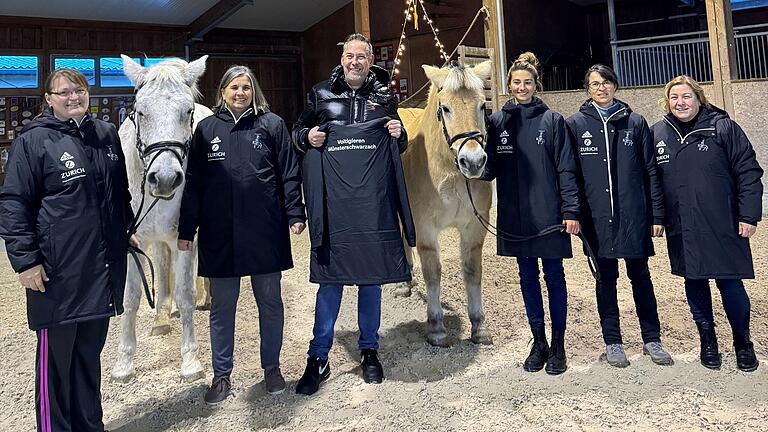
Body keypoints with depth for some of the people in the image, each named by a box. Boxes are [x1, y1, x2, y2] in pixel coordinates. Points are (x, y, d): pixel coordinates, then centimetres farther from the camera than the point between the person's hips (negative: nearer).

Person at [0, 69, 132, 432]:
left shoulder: (107, 134, 10)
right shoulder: (34, 140, -6)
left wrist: (127, 231, 20)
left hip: (103, 266, 6)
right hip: (58, 269, -5)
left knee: (90, 350, 17)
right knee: (55, 355, 5)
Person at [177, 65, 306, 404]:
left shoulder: (271, 125, 3)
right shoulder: (206, 128, 7)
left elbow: (289, 174, 2)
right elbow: (193, 183, 7)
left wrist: (295, 214, -6)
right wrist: (186, 229, 4)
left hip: (265, 231, -1)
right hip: (220, 233, 1)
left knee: (270, 303, 11)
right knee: (221, 307, 11)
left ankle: (271, 368, 29)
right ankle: (222, 375, 26)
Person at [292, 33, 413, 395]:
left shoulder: (384, 98, 11)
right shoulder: (320, 95, 7)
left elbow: (399, 147, 21)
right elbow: (297, 132, 18)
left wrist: (398, 135, -1)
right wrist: (307, 137, -4)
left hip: (374, 203, 2)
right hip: (333, 203, -1)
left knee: (371, 277, 10)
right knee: (330, 280, 1)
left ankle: (369, 351, 26)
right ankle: (318, 359, 14)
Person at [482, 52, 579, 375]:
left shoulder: (552, 120, -1)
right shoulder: (498, 121, 6)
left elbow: (566, 169, -3)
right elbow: (492, 168, 5)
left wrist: (571, 210, -9)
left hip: (548, 215, -2)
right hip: (515, 216, 3)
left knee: (554, 277, 7)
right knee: (528, 278, 12)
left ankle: (558, 344, 20)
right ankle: (538, 342, 26)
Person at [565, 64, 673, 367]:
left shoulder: (635, 122, 5)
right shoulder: (575, 125, 2)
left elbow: (650, 171, 5)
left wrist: (657, 215, 1)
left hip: (634, 215, 1)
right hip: (597, 217, -1)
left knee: (641, 277, 10)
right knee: (606, 279, 9)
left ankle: (652, 340, 24)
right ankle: (612, 342, 21)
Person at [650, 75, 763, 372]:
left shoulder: (722, 127, -3)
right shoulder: (657, 134, 5)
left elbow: (748, 172, -4)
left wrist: (749, 216, -8)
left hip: (722, 226, -2)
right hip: (682, 231, 3)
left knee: (730, 283, 3)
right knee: (694, 283, 11)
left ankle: (743, 342, 24)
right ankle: (708, 340, 29)